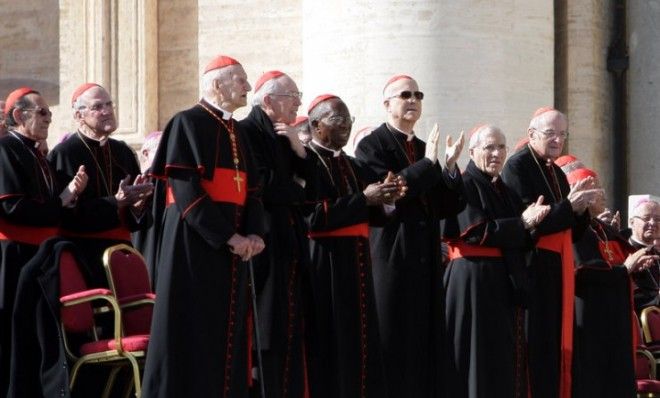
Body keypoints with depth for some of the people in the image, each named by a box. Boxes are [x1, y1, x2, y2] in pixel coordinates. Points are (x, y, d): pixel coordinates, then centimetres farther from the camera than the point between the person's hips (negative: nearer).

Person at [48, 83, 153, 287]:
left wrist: (136, 204, -9)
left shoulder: (123, 152, 13)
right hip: (83, 255, -6)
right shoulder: (63, 154, -6)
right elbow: (68, 213, -15)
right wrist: (116, 203, -18)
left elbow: (137, 219, 14)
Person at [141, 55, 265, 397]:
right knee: (193, 330, -5)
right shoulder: (188, 123, -7)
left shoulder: (236, 131, 17)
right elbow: (186, 190, -16)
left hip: (232, 244, 7)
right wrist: (229, 236, -19)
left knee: (228, 330, 7)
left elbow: (251, 189, 15)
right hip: (195, 241, -7)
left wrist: (254, 234, -4)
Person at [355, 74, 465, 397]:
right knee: (394, 341, -5)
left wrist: (450, 167, -5)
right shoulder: (372, 146, -2)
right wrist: (427, 164, -17)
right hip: (392, 257, -6)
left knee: (426, 341, 5)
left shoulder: (423, 150, 17)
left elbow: (447, 207, 10)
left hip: (426, 258, 7)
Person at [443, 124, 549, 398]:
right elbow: (476, 231, -16)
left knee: (506, 356, 6)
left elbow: (524, 241, 16)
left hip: (506, 282, 8)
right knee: (479, 355, -7)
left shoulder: (505, 191, 18)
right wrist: (522, 222, -13)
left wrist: (532, 220, -6)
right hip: (474, 281, -8)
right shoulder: (465, 187, -4)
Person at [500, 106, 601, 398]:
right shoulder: (517, 166, -8)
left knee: (556, 345, 6)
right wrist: (568, 206, -18)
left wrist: (580, 208, -2)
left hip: (557, 273, 8)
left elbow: (572, 234, 17)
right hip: (530, 271, -8)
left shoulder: (557, 173, 17)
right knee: (535, 344, -10)